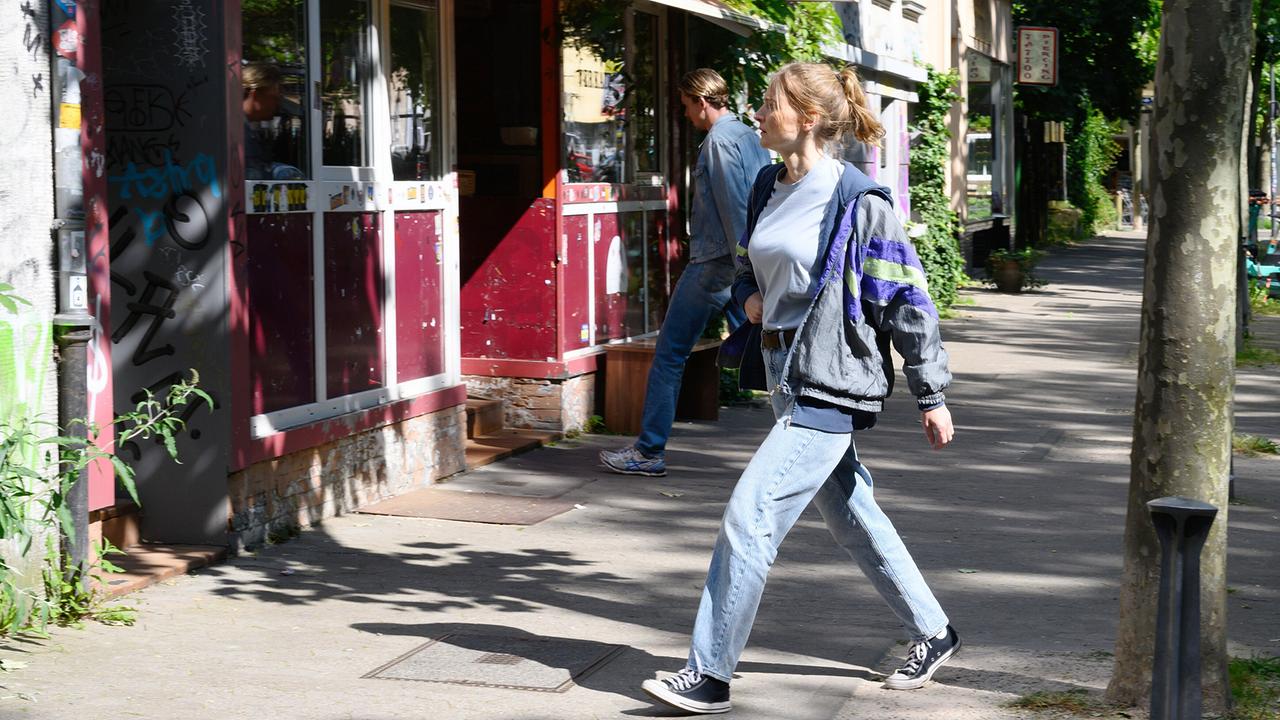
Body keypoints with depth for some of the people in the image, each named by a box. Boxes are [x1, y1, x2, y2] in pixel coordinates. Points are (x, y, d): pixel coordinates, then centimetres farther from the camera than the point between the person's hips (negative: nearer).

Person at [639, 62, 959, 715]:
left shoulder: (858, 202, -15)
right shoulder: (768, 188, 8)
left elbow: (906, 301, -10)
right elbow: (750, 265, 25)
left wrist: (932, 396, -8)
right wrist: (750, 298, 1)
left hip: (832, 385, -9)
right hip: (787, 375, 9)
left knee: (749, 516, -12)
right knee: (851, 516, 18)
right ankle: (933, 633, 35)